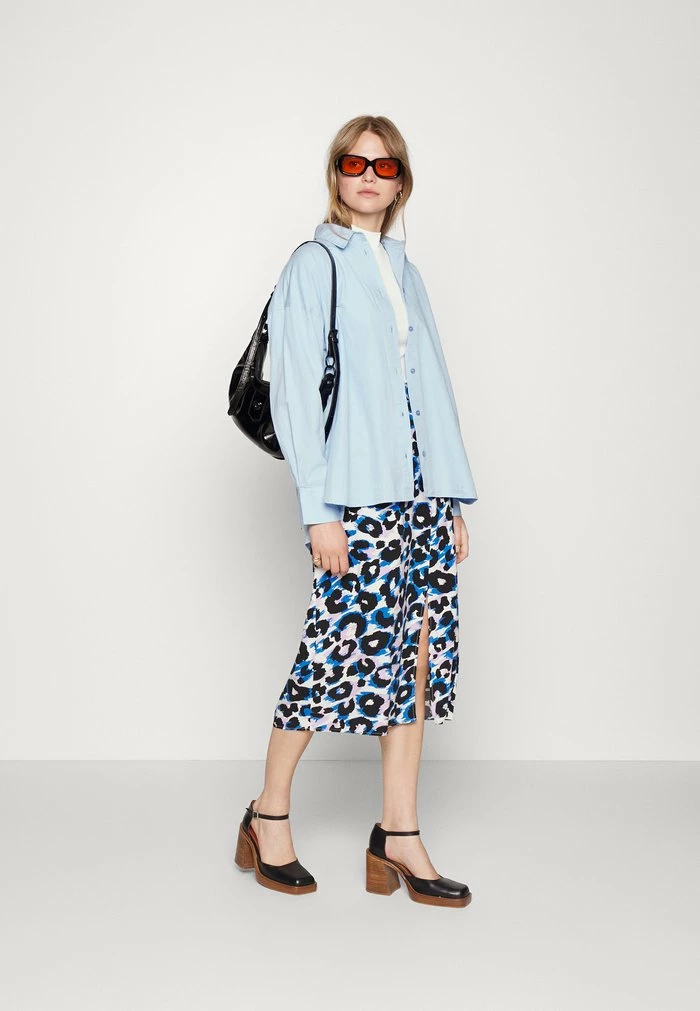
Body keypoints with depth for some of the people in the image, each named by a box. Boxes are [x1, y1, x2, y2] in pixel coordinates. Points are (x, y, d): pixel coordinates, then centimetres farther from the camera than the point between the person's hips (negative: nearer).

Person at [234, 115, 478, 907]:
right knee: (345, 646, -5)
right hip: (353, 496, -6)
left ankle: (397, 834, 13)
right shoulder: (312, 264, 0)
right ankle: (269, 812, 16)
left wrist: (454, 501, 12)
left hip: (418, 495, 7)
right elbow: (293, 394, -7)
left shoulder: (403, 269, 19)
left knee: (419, 650, 4)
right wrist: (318, 510, -14)